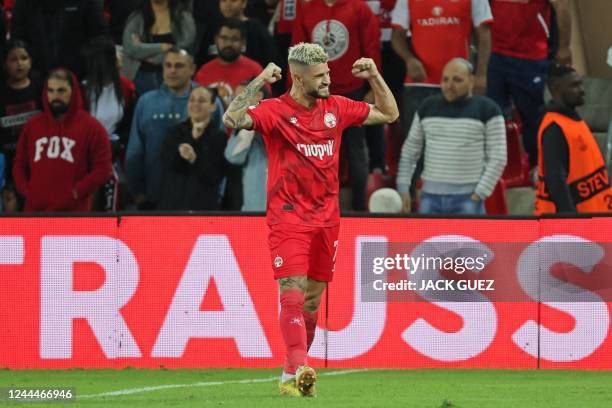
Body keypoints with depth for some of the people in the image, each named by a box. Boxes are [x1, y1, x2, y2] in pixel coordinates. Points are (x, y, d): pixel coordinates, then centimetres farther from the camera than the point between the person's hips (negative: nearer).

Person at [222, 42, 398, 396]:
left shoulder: (336, 108, 8)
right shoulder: (276, 111, -8)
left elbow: (389, 114, 17)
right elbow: (232, 119, -24)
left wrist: (375, 77, 5)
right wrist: (259, 83, -25)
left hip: (326, 218, 5)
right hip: (288, 218, -5)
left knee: (313, 299, 8)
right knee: (292, 294, -16)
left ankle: (292, 375, 17)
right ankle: (299, 370, -25)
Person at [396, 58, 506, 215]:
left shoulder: (487, 110, -3)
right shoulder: (428, 107, 9)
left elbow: (497, 158, -5)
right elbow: (410, 150, 15)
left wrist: (479, 194, -11)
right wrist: (403, 188, 6)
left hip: (467, 198, -4)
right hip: (431, 197, 4)